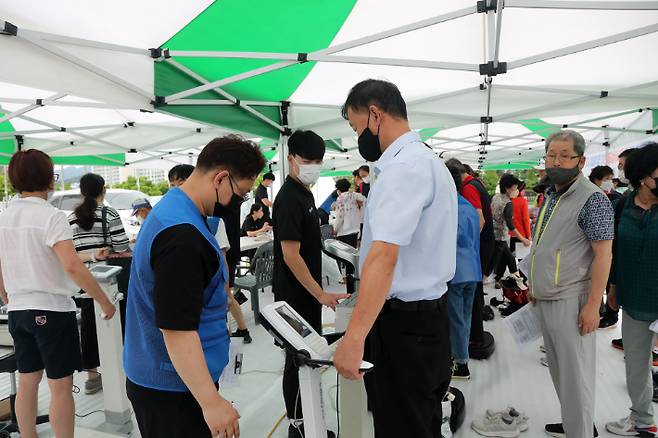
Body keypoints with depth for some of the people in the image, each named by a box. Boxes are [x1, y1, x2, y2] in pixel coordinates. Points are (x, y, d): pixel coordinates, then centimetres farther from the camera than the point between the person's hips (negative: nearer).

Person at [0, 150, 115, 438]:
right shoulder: (51, 216, -16)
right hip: (52, 309, -7)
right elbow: (72, 266, -26)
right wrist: (104, 301, -19)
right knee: (60, 387, 3)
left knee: (27, 382, 18)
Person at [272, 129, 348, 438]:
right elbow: (291, 256, -24)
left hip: (308, 292, 9)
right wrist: (321, 294, -22)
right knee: (298, 358, 4)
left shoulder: (305, 193, 9)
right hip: (296, 295, -9)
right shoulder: (289, 198, -20)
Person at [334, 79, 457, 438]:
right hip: (427, 314, 10)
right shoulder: (426, 160, 14)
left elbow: (384, 257, -29)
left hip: (404, 324, -10)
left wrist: (354, 338, -30)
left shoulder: (404, 167, -19)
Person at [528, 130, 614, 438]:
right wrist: (535, 286, 18)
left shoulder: (592, 199, -12)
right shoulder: (550, 197, 12)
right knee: (558, 369, 18)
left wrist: (592, 305, -19)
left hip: (570, 302, -8)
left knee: (575, 373, 3)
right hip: (545, 300, 8)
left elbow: (603, 254, -16)